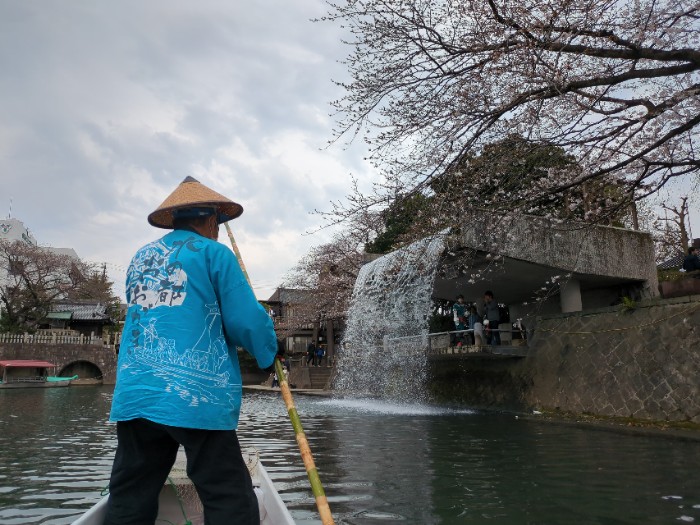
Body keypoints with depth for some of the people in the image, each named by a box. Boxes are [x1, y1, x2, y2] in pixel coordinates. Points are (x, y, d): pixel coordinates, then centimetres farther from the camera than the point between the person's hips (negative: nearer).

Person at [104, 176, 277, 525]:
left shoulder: (139, 258, 18)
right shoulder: (213, 252, -1)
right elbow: (246, 322, -7)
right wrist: (269, 356, 11)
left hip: (133, 395, 7)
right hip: (196, 395, -6)